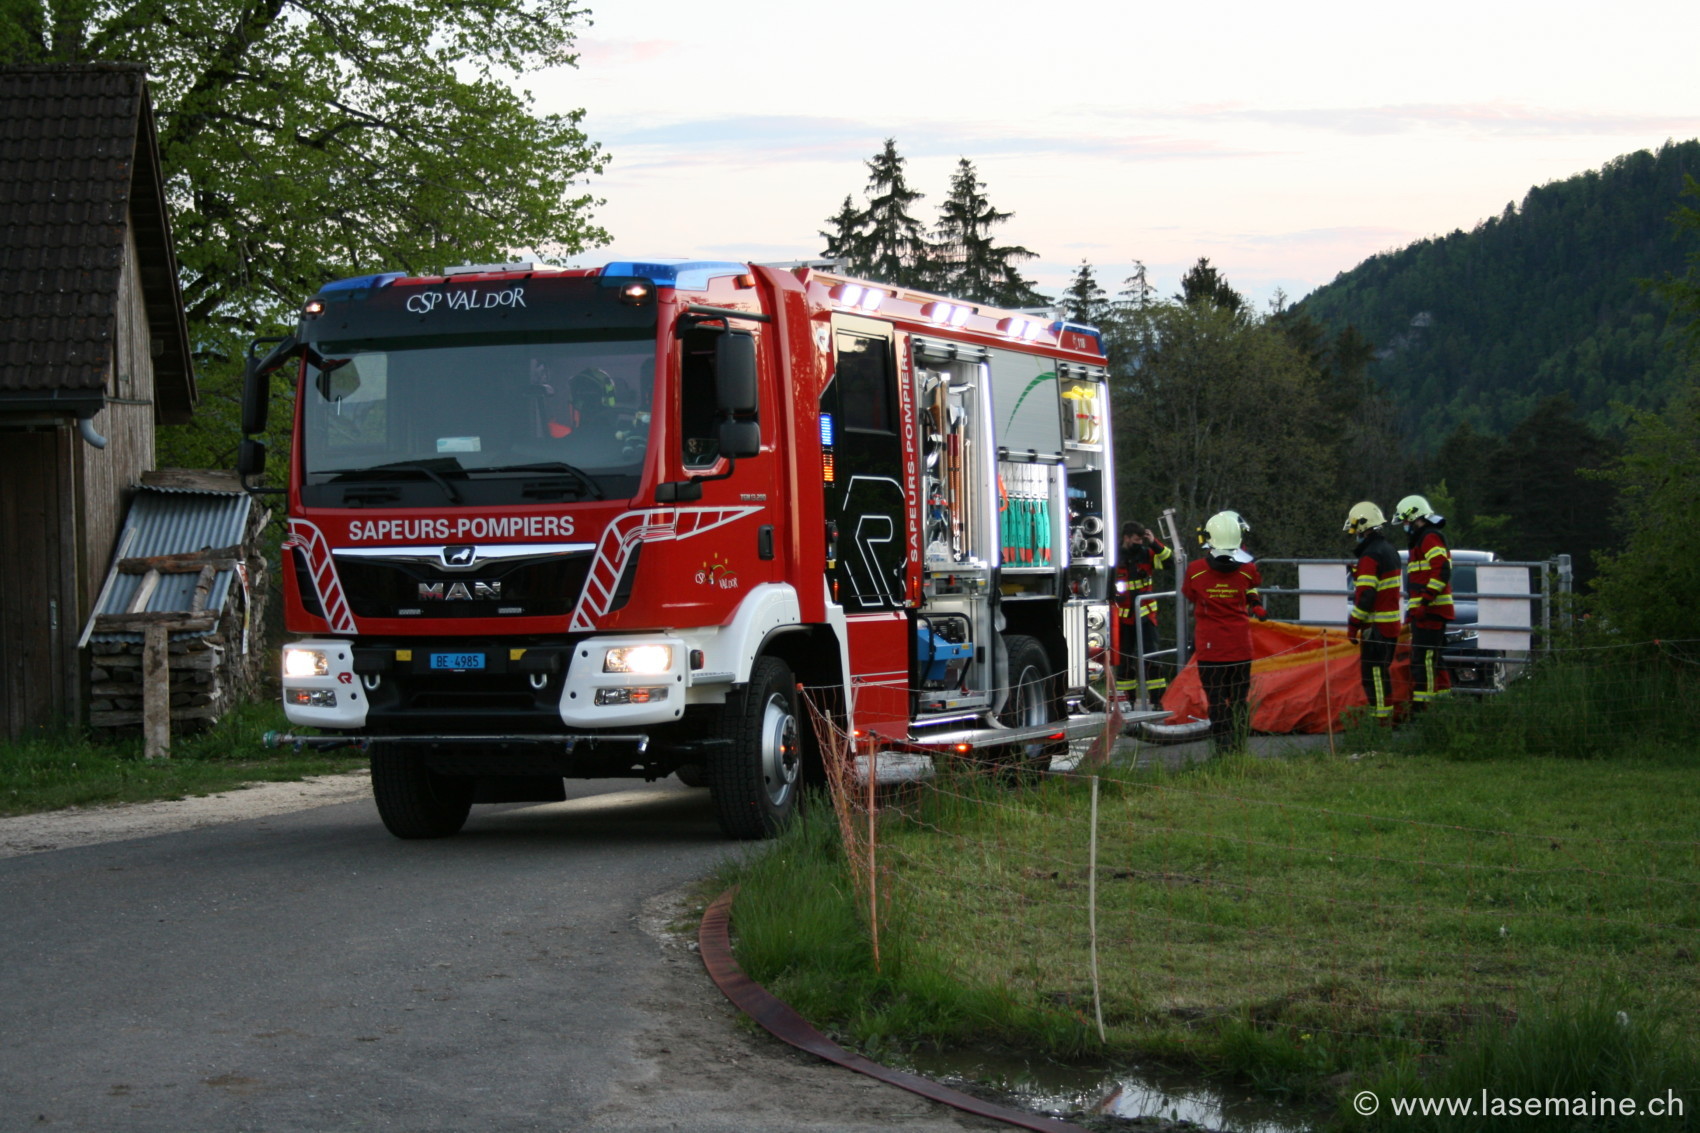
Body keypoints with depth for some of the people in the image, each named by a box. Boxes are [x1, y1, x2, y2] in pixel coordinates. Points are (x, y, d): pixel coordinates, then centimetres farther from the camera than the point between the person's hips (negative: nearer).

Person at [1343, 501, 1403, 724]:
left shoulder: (1370, 556, -17)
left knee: (1373, 672, -7)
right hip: (1391, 623, 10)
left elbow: (1365, 596, -20)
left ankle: (1380, 719, -8)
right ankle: (1386, 715, 22)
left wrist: (1353, 626, -15)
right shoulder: (1389, 550, 14)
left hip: (1376, 626, -10)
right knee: (1382, 671, 17)